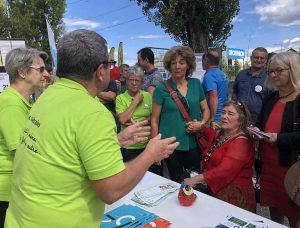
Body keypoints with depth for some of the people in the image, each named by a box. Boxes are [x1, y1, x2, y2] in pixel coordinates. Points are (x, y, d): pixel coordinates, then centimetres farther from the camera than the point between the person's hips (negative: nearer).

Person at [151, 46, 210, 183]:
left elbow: (205, 109, 13)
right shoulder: (162, 88, -5)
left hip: (193, 143, 2)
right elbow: (154, 120, -2)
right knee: (176, 183, 12)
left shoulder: (196, 84, 3)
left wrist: (202, 123, -8)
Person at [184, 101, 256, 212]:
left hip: (232, 194, -7)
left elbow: (223, 171, -25)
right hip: (211, 187, 7)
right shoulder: (219, 134, 12)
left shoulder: (241, 142, -14)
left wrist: (194, 180, -25)